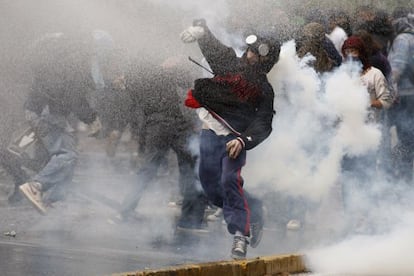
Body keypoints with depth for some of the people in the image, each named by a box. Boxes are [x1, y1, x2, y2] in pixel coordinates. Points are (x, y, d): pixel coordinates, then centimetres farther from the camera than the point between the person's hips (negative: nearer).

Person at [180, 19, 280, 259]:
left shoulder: (263, 90, -2)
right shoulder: (228, 61, 8)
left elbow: (263, 125, -8)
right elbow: (209, 43, 16)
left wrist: (243, 140, -25)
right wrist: (199, 29, -7)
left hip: (234, 138, -5)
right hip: (210, 133, 5)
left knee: (230, 181, -23)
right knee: (212, 187, 7)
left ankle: (240, 234, -22)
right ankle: (254, 210, 28)